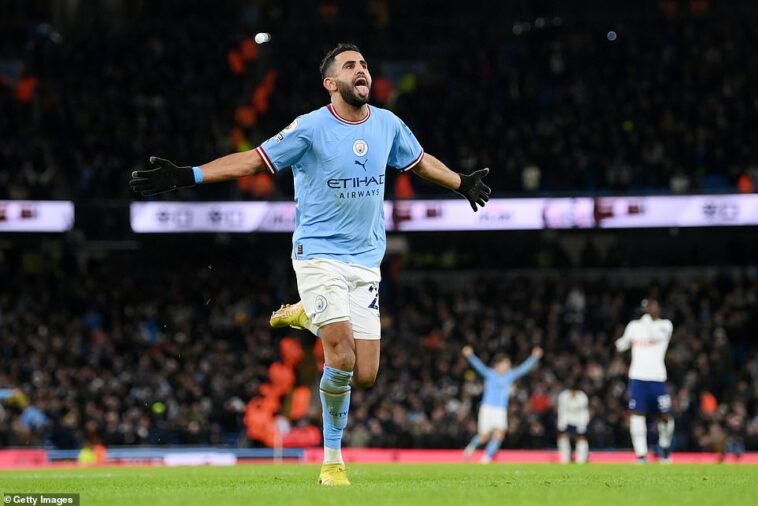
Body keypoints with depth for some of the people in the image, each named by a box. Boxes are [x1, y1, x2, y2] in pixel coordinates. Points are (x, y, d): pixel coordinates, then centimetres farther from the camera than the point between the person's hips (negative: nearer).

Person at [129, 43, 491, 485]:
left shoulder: (388, 125, 5)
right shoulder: (311, 128, -9)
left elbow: (420, 161, 25)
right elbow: (253, 160, -9)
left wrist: (463, 183, 38)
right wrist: (187, 176, -18)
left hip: (365, 262, 5)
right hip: (319, 255, -5)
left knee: (364, 376, -2)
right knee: (342, 358, -19)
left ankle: (307, 316, 27)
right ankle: (333, 461, 0)